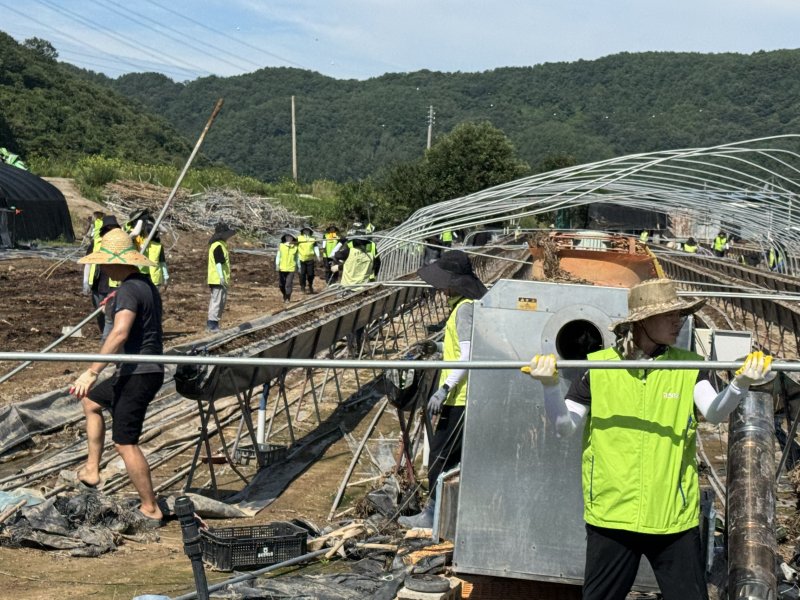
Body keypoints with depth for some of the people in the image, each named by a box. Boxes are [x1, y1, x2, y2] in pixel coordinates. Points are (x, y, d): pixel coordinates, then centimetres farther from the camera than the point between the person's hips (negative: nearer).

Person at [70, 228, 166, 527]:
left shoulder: (128, 289, -18)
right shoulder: (146, 285, 13)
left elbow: (120, 333, -32)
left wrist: (92, 371, -35)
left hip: (137, 375, -10)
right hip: (148, 370, 10)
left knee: (125, 443, -3)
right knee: (90, 401, 26)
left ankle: (151, 510, 5)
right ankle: (92, 469, 26)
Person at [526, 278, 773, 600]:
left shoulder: (688, 367, 1)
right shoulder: (596, 368, -2)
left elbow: (715, 412, -14)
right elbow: (565, 426, -1)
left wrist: (740, 384, -34)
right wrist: (550, 386, -18)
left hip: (674, 516, 1)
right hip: (611, 513, 0)